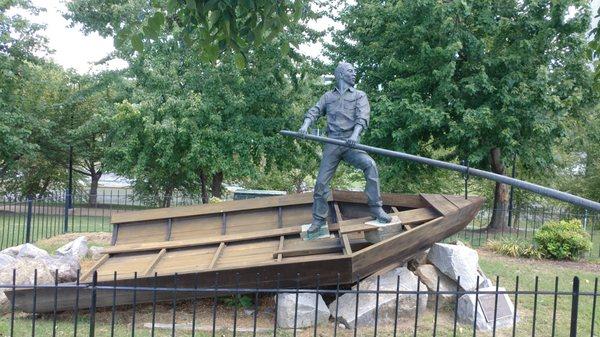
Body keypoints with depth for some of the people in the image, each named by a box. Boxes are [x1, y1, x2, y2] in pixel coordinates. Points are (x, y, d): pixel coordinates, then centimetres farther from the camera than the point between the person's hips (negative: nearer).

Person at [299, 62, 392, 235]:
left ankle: (376, 209, -18)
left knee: (370, 165, -26)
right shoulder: (328, 96, 20)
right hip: (332, 143, 2)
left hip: (351, 143, -1)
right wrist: (306, 125, -13)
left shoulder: (359, 95, 13)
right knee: (321, 181, -2)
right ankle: (319, 220, 14)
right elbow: (315, 111, 9)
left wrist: (355, 134, -23)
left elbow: (362, 116, -4)